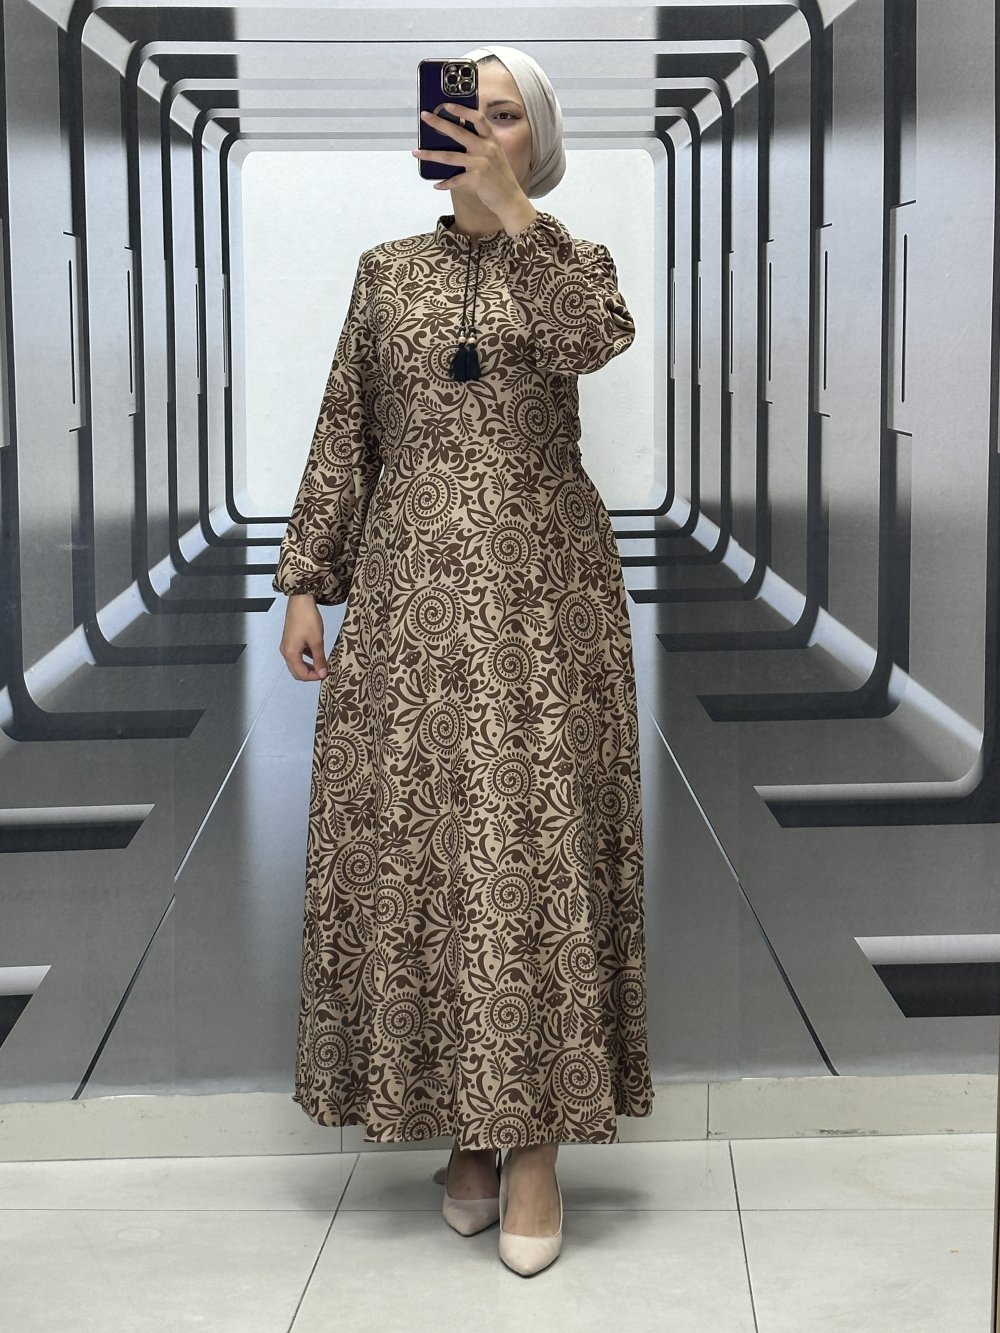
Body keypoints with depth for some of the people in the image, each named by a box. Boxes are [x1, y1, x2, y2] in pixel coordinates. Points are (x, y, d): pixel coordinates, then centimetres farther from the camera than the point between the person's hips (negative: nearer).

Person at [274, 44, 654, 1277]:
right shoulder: (387, 270, 12)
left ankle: (535, 1139, -1)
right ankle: (463, 1125, 12)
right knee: (414, 843, 0)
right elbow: (343, 434, 10)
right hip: (410, 587, 2)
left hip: (541, 593, -2)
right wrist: (307, 582, 4)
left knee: (537, 842, -6)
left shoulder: (571, 260, 7)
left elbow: (590, 342, -18)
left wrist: (512, 206, -20)